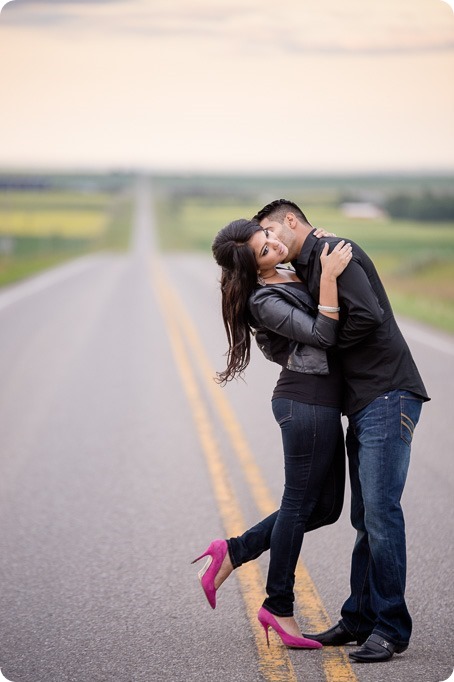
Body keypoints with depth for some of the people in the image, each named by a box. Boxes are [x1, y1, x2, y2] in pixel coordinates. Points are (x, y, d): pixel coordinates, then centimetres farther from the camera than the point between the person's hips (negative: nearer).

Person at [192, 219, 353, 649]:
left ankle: (232, 553, 15)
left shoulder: (286, 278, 13)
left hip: (320, 403, 9)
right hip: (307, 401, -9)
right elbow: (322, 335, -18)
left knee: (324, 507, 12)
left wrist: (320, 253, 15)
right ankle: (279, 609, 9)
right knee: (300, 504, -1)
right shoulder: (264, 301, -15)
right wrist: (327, 275, -24)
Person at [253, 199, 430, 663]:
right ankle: (360, 619, 19)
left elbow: (366, 317, -20)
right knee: (366, 519, 12)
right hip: (364, 404, 10)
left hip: (387, 398, -10)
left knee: (380, 511, -11)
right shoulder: (307, 271, 22)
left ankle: (391, 628, -6)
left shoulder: (333, 252, -8)